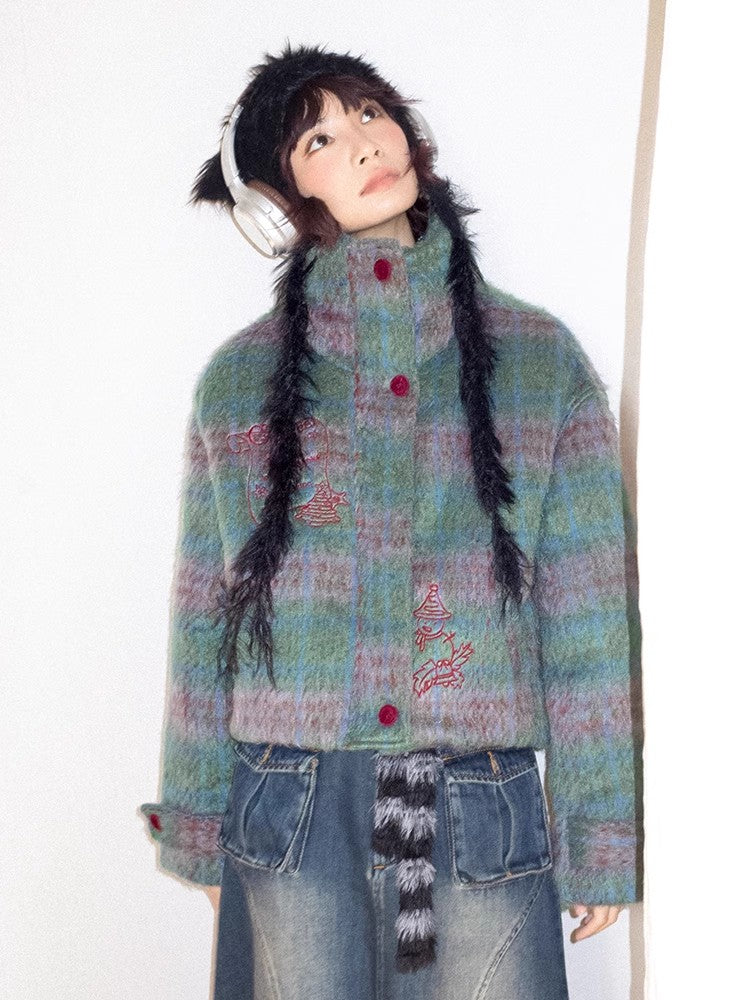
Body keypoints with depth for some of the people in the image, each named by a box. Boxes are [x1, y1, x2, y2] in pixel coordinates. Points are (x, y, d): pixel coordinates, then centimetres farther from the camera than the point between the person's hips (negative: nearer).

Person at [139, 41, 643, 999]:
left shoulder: (540, 355, 2)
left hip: (486, 812, 0)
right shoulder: (240, 376, 4)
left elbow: (588, 603, 1)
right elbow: (204, 610, 8)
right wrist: (197, 814, 10)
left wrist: (603, 826, 0)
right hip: (290, 810, 1)